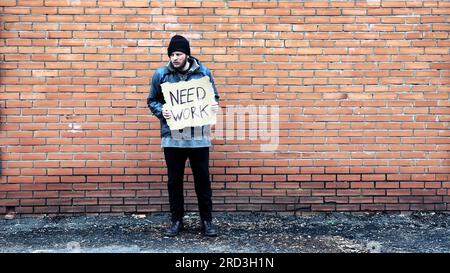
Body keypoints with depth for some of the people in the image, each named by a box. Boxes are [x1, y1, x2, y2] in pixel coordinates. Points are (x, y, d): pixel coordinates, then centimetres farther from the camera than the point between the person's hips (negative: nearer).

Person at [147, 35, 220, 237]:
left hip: (199, 137, 0)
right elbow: (152, 100, 9)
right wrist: (161, 111, -11)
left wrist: (214, 106, -11)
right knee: (174, 180, 9)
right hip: (172, 138, 1)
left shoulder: (204, 72, 1)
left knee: (202, 179, 7)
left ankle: (206, 220, 21)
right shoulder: (161, 74, 1)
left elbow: (214, 97, 11)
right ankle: (176, 220, 25)